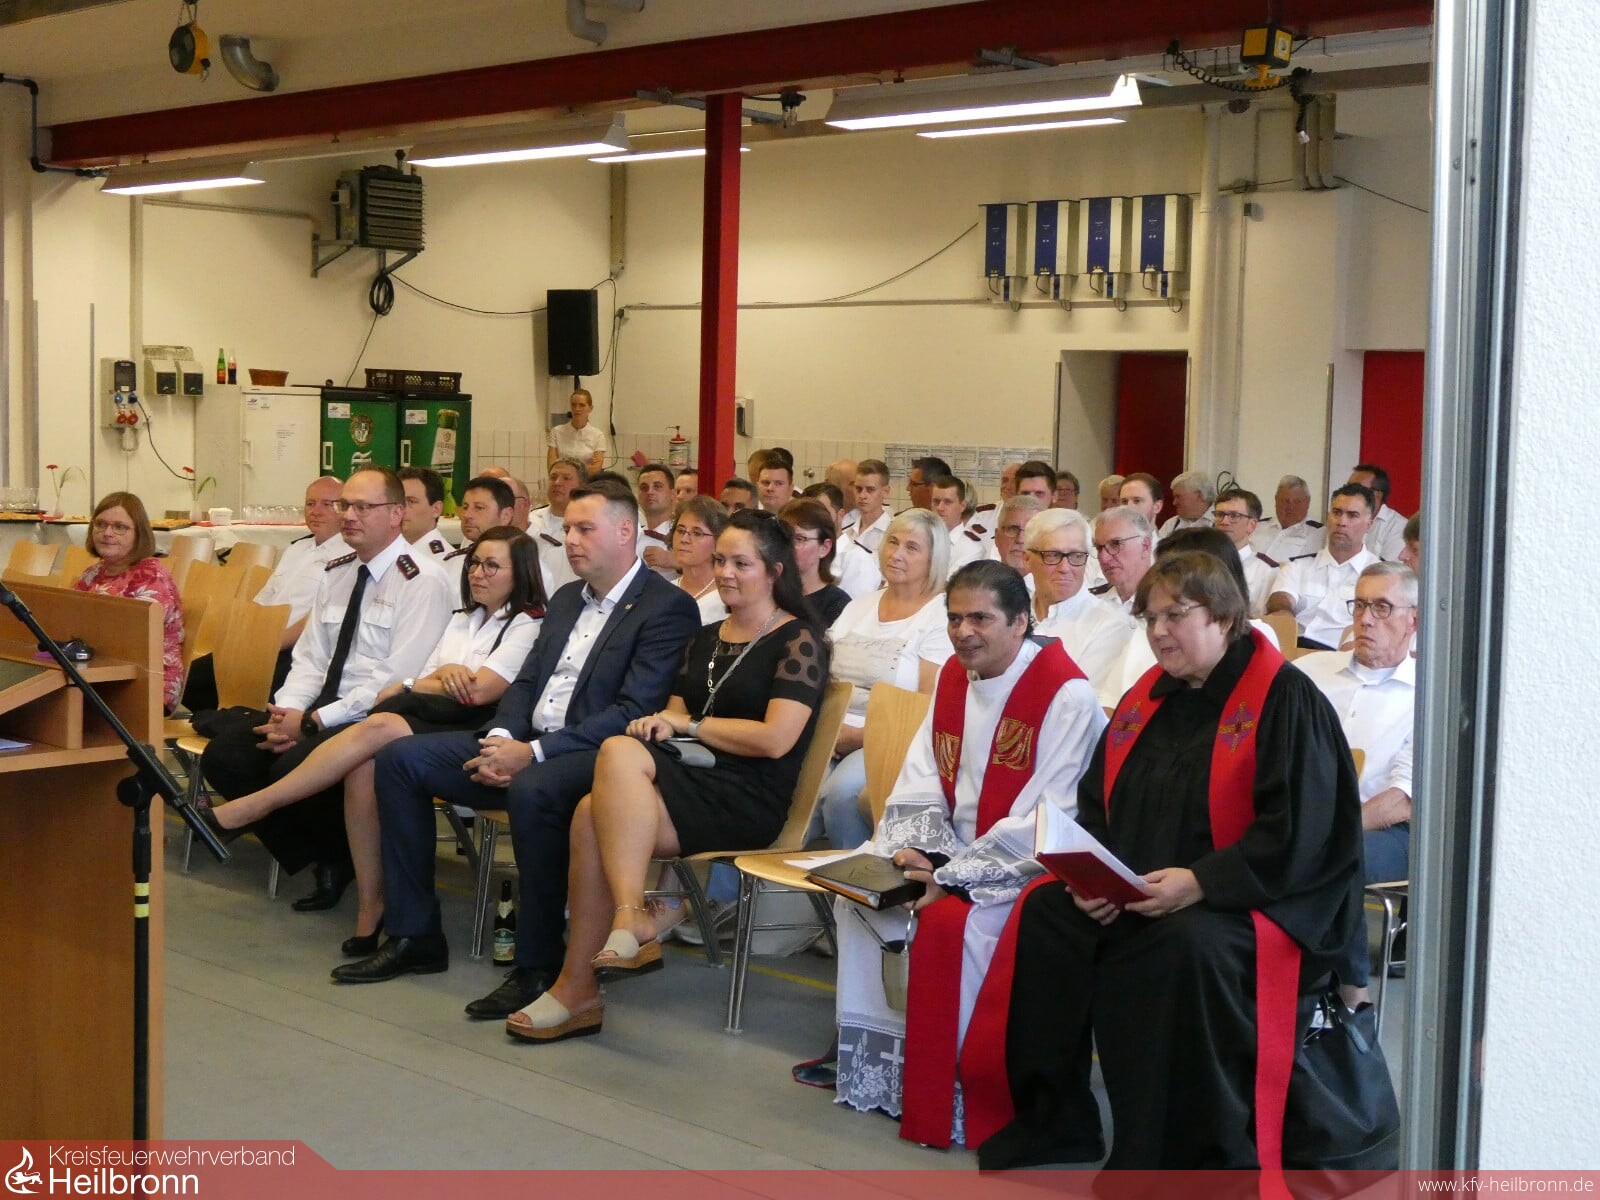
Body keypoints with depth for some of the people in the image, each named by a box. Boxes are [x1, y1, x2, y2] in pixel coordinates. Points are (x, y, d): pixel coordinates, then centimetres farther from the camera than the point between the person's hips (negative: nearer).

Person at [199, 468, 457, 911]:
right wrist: (285, 711, -8)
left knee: (292, 769, -30)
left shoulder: (423, 580, -11)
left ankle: (344, 856, 1)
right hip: (320, 715, 8)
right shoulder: (336, 574, 15)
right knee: (222, 755, -9)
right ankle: (322, 858, 2)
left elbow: (396, 679, -17)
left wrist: (312, 722, -18)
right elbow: (310, 658, 13)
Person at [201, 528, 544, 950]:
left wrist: (408, 687, 6)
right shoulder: (462, 620, 28)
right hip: (429, 728, 6)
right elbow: (419, 683, 19)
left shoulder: (529, 625, 4)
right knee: (364, 766, -29)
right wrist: (444, 674, -4)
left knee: (379, 728, -32)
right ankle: (370, 910, -24)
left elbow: (479, 692, -7)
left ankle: (245, 811, -29)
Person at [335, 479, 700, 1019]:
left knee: (532, 789, -40)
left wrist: (533, 753, -21)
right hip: (524, 746, 9)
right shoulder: (566, 599, 20)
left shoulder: (668, 607, -8)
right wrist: (501, 737, -4)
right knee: (400, 758, -2)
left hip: (597, 754, -9)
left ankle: (538, 966, -26)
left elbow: (634, 713, -17)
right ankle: (414, 935, 2)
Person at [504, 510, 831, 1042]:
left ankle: (631, 920, -32)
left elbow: (775, 739, -11)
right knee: (593, 813, -27)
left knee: (620, 753, -31)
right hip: (690, 779, 6)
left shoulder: (799, 642, 1)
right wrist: (661, 725, -2)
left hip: (749, 800, -6)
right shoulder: (705, 639, 25)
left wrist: (689, 724, -4)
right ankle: (578, 987, -27)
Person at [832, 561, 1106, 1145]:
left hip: (1027, 865, -8)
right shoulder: (953, 678, 7)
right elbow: (920, 784, 7)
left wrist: (955, 876, -24)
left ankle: (946, 1093, -16)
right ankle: (872, 1053, 4)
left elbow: (1044, 825, -21)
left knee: (953, 918, -30)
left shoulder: (1065, 694, -17)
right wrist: (910, 849, -13)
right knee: (858, 895, -6)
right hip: (956, 849, 8)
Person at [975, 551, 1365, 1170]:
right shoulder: (1146, 697, 14)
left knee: (1192, 946, -38)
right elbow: (1095, 801, 15)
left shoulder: (1285, 699, -8)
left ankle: (1208, 1155, -21)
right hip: (1128, 893, 7)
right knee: (1040, 917, -16)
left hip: (1246, 900, -7)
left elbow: (1296, 831, -16)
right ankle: (1050, 1124, -6)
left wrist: (1200, 882, -24)